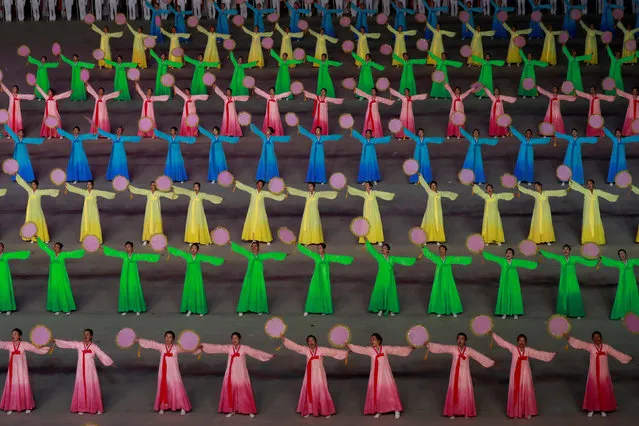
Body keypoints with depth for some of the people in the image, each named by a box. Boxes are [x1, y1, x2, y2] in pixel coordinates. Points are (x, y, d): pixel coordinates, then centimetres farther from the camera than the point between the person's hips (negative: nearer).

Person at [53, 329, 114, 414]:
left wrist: (110, 363, -12)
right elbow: (67, 343, -1)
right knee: (81, 389, 8)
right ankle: (81, 408, 21)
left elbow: (102, 355, -7)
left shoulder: (94, 347, -5)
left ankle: (97, 408, 13)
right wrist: (56, 341, -7)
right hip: (80, 371, 2)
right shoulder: (78, 345, 1)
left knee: (93, 389, 2)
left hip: (90, 371, -2)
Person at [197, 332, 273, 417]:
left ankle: (250, 411, 13)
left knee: (244, 392, 1)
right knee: (230, 391, 7)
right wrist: (203, 346, -12)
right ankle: (232, 410, 22)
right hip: (231, 374, 2)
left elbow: (255, 352, -10)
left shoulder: (244, 348, -5)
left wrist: (269, 356, -16)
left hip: (241, 374, -2)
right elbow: (216, 348, -4)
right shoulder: (228, 348, 0)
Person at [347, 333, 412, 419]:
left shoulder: (385, 349, -1)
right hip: (375, 375, 1)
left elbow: (397, 349, -1)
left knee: (390, 391, 0)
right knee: (376, 392, 4)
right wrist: (348, 345, -20)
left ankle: (396, 410, 11)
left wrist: (410, 348, -6)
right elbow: (359, 349, -9)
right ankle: (378, 411, 19)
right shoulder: (369, 350, 0)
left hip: (385, 375, -1)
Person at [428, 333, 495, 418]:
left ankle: (467, 413, 16)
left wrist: (491, 362, -12)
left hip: (465, 375, 0)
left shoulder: (469, 350, -5)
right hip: (455, 375, 1)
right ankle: (452, 412, 16)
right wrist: (429, 344, -15)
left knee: (465, 393, 3)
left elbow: (479, 356, -8)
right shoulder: (452, 349, -4)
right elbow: (441, 347, -8)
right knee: (454, 393, 5)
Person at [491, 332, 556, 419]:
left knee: (526, 392, 5)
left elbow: (539, 354, 6)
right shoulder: (513, 348, -3)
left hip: (525, 375, 2)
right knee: (515, 393, 3)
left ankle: (528, 412, 17)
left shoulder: (528, 350, 2)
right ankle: (516, 413, 14)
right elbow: (503, 342, -5)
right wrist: (493, 335, -8)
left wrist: (551, 354, 5)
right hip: (516, 375, -2)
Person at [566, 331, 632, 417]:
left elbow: (617, 353, -2)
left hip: (604, 373, 0)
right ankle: (591, 409, 17)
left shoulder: (606, 347, -1)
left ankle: (603, 409, 19)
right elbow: (579, 343, -8)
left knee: (604, 391, 6)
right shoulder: (590, 346, -2)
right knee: (592, 391, 5)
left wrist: (628, 358, -7)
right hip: (593, 373, 0)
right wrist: (570, 338, -18)